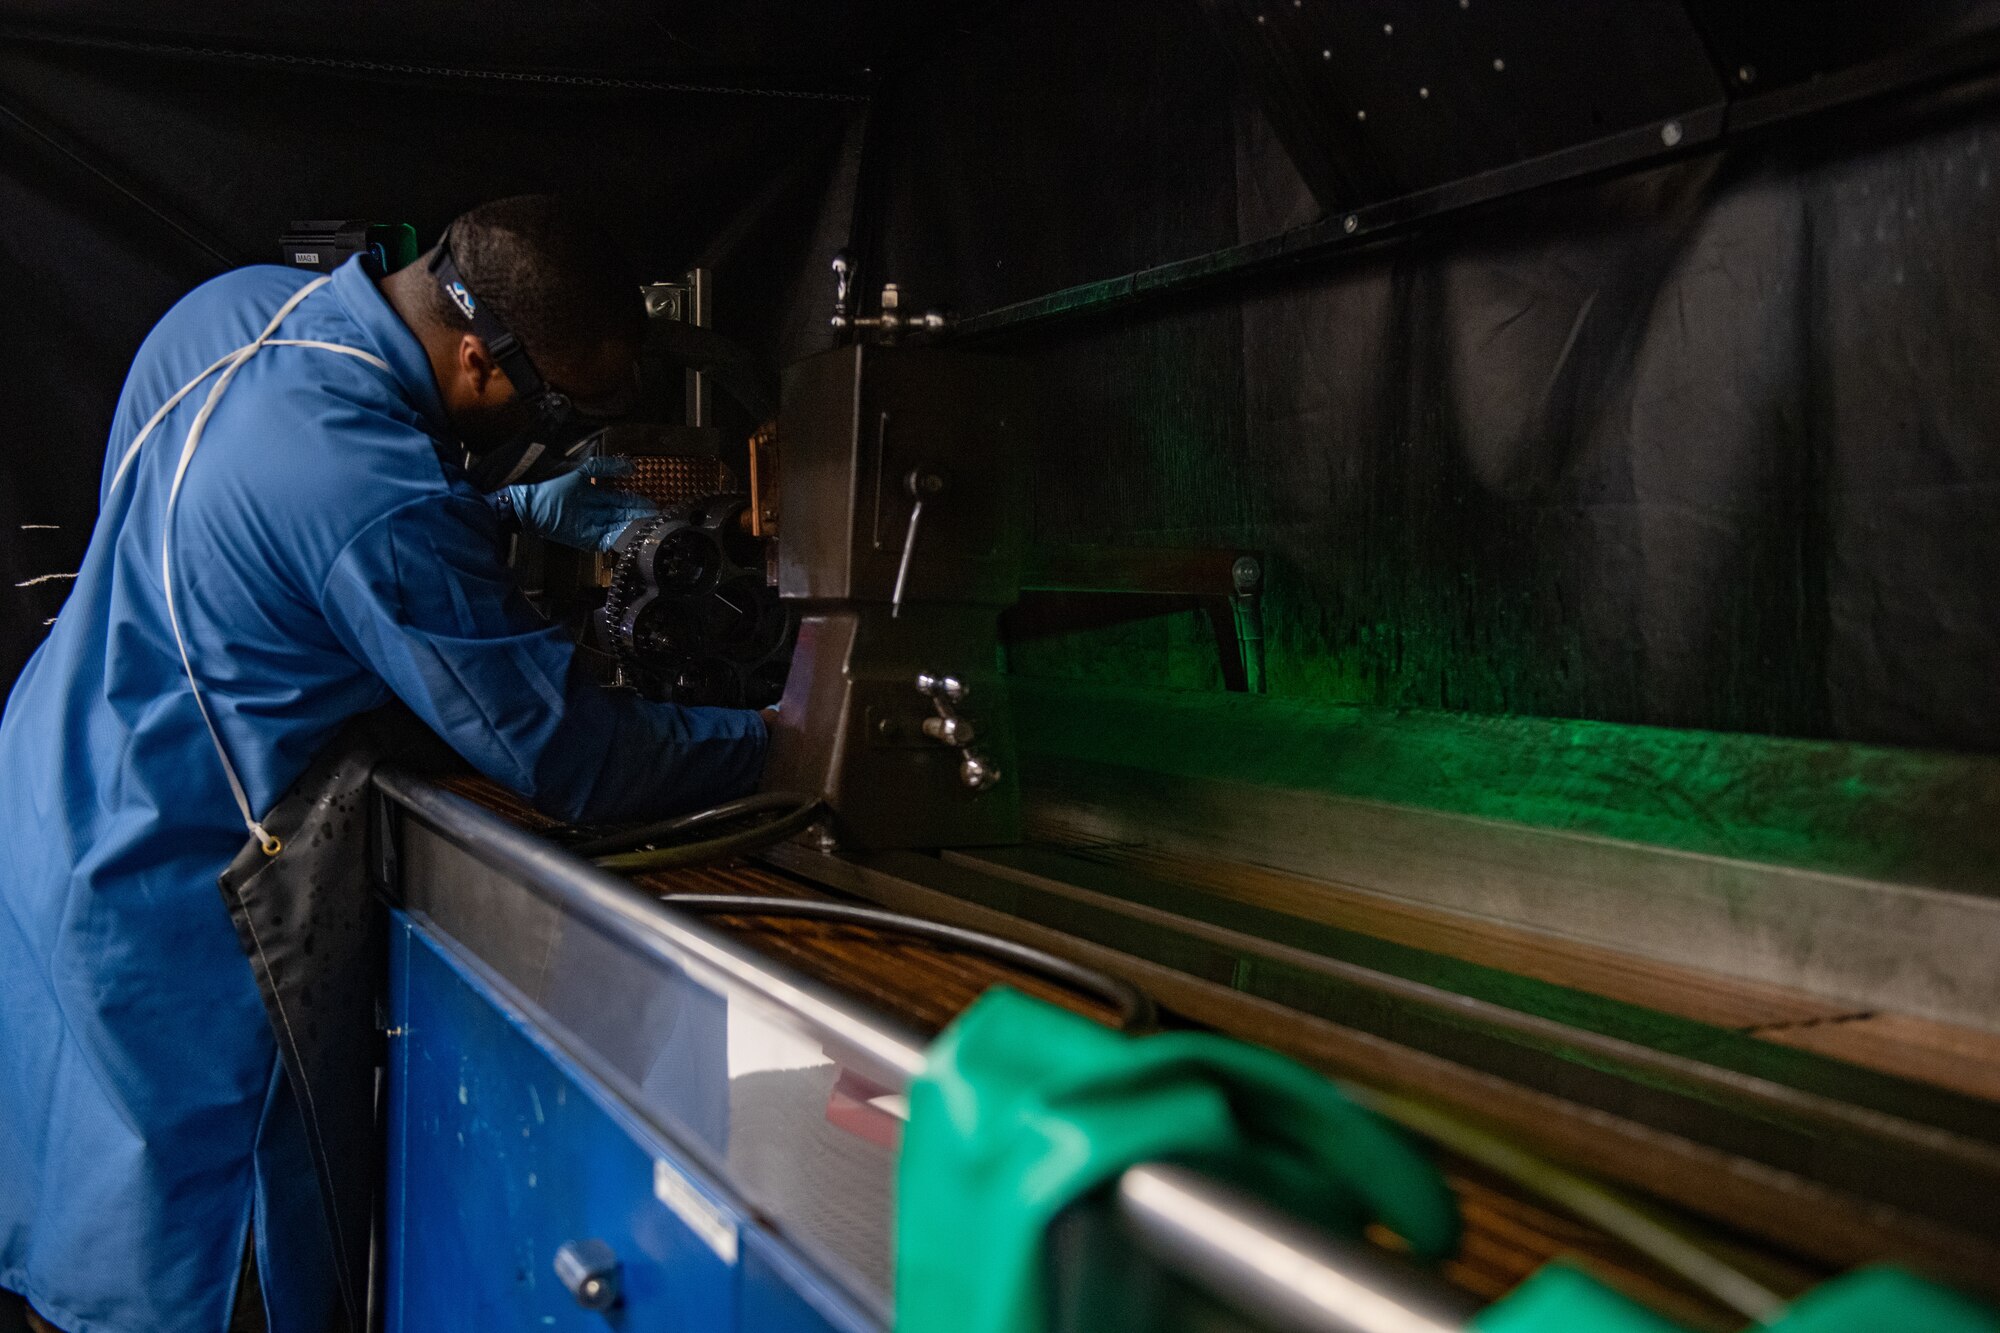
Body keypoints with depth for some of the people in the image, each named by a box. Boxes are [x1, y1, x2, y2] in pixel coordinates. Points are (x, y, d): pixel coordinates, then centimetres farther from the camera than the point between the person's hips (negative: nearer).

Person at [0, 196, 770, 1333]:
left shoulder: (241, 303, -5)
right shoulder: (378, 502, -32)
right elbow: (570, 762, -25)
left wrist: (528, 506, 6)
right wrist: (771, 742, -11)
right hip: (164, 905, -9)